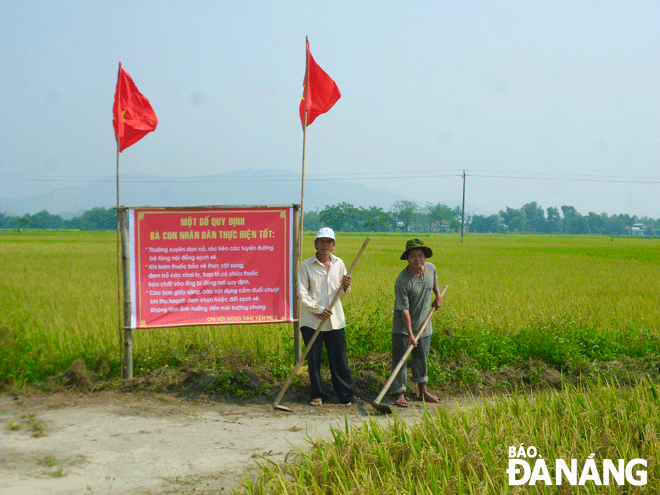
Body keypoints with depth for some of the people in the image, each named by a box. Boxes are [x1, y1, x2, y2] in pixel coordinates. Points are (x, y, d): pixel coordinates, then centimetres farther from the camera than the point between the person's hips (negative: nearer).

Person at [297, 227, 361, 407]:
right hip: (312, 320, -2)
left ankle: (346, 394, 14)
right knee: (313, 359, 3)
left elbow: (344, 291, 18)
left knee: (340, 358, 4)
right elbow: (302, 293, -4)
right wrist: (318, 310, -13)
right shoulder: (306, 265, -1)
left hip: (335, 319, 2)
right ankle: (317, 395, 16)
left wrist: (346, 285, -6)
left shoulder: (338, 264, 10)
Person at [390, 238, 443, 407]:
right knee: (399, 359, -4)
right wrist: (410, 335, -25)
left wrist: (438, 296, 12)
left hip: (423, 324, 6)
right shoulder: (402, 281, -24)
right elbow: (403, 310, -23)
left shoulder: (431, 268, -5)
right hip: (403, 326, -5)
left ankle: (423, 391, 31)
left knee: (422, 357, 16)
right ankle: (400, 394, 5)